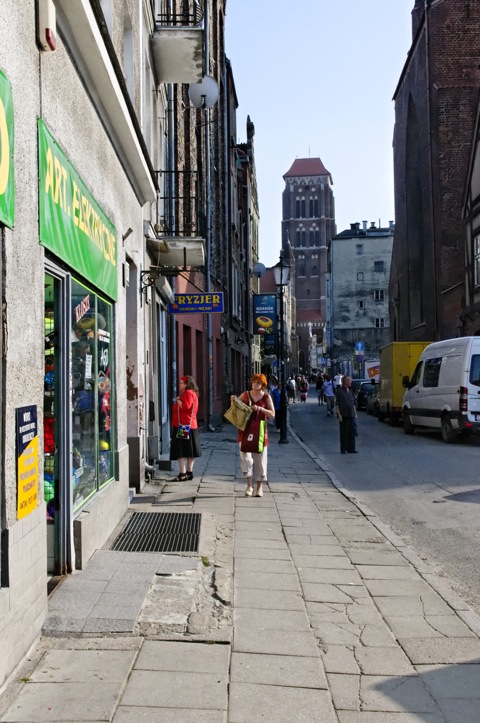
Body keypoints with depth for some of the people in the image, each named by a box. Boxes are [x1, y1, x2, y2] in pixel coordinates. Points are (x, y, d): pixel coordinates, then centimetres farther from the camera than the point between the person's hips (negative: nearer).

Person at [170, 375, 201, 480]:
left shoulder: (188, 393, -11)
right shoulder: (192, 393, 21)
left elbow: (185, 406, -25)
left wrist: (178, 400, -11)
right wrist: (179, 401, 15)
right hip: (191, 425, 11)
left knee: (181, 451, -12)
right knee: (189, 451, 12)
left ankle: (182, 474, -15)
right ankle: (189, 472, 16)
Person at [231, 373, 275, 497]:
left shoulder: (266, 397, 1)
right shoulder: (245, 395, 5)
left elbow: (272, 414, -5)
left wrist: (260, 408, -18)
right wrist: (233, 402, -6)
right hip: (245, 431, 1)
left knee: (260, 459, 4)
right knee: (246, 458, -8)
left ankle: (259, 487, 14)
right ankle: (249, 486, 3)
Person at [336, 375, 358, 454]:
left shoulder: (351, 390, 13)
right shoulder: (340, 391, -6)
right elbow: (337, 404, -8)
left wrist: (355, 413, 14)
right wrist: (339, 415, -14)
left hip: (351, 415, 6)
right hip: (343, 415, -6)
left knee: (352, 432, 6)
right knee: (343, 432, 1)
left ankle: (351, 449, 12)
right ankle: (343, 449, 8)